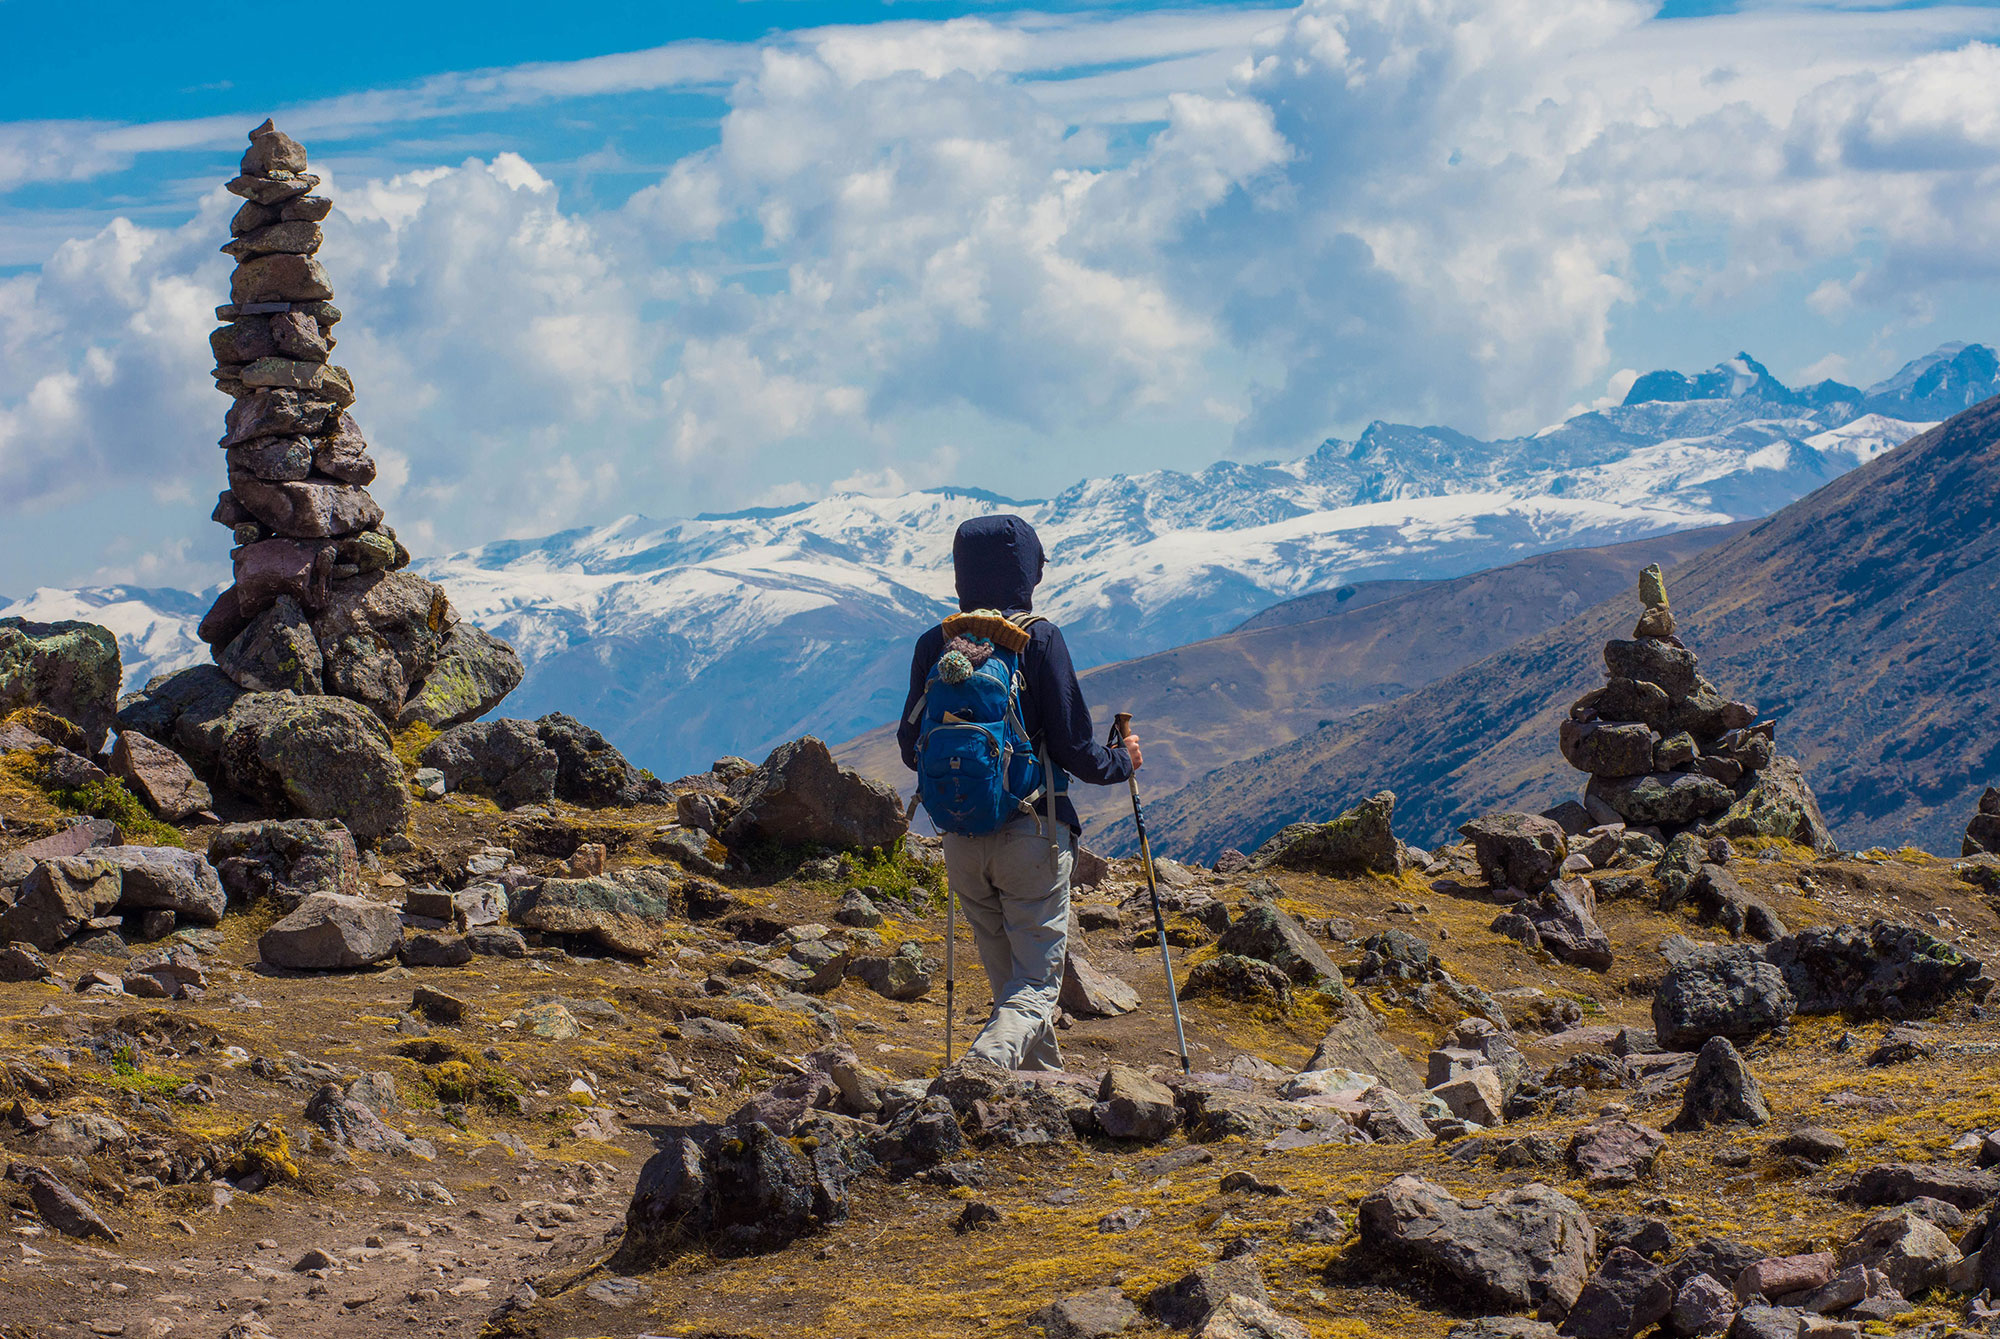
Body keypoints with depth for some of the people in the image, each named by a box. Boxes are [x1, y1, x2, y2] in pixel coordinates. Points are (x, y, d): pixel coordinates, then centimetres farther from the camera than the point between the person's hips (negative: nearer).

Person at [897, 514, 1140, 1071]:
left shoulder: (934, 644, 3)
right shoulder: (1039, 638, -9)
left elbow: (911, 748, 8)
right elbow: (1072, 748, -9)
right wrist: (1123, 761, 11)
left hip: (962, 834, 5)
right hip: (1032, 832, -4)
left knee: (1007, 978, 18)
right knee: (1037, 981, 0)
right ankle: (990, 1059, -27)